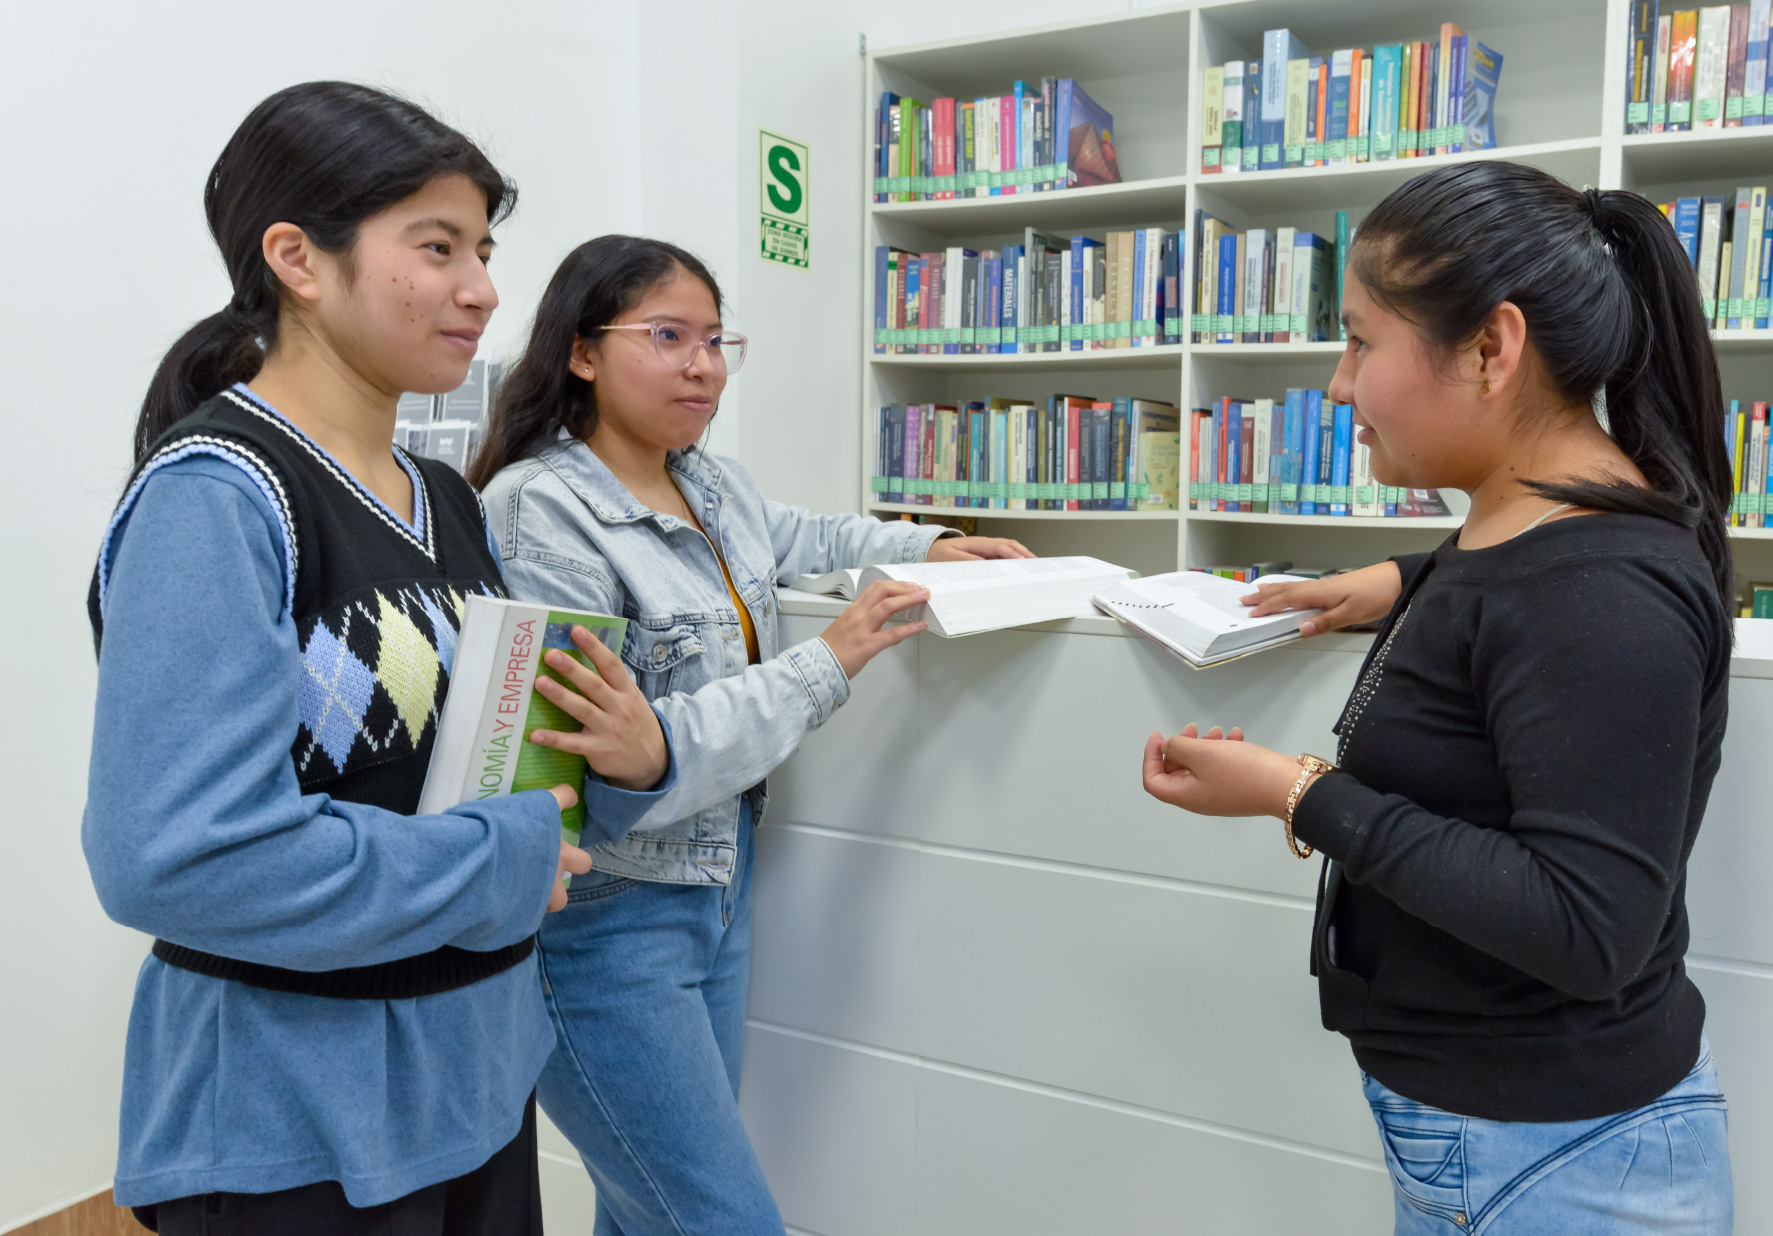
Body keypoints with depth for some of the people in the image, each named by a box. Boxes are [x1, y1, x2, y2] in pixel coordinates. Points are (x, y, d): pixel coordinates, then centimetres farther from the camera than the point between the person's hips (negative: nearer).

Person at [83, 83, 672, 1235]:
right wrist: (503, 861, -19)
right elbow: (175, 857, -28)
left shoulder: (447, 500, 6)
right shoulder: (214, 493, -19)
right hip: (294, 1134, -7)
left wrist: (624, 747, -8)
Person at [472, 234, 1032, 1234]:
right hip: (607, 915, -8)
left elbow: (799, 536, 29)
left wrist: (927, 546, 13)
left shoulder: (710, 482, 5)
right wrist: (826, 666, -22)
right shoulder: (541, 508, -19)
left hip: (719, 882, 8)